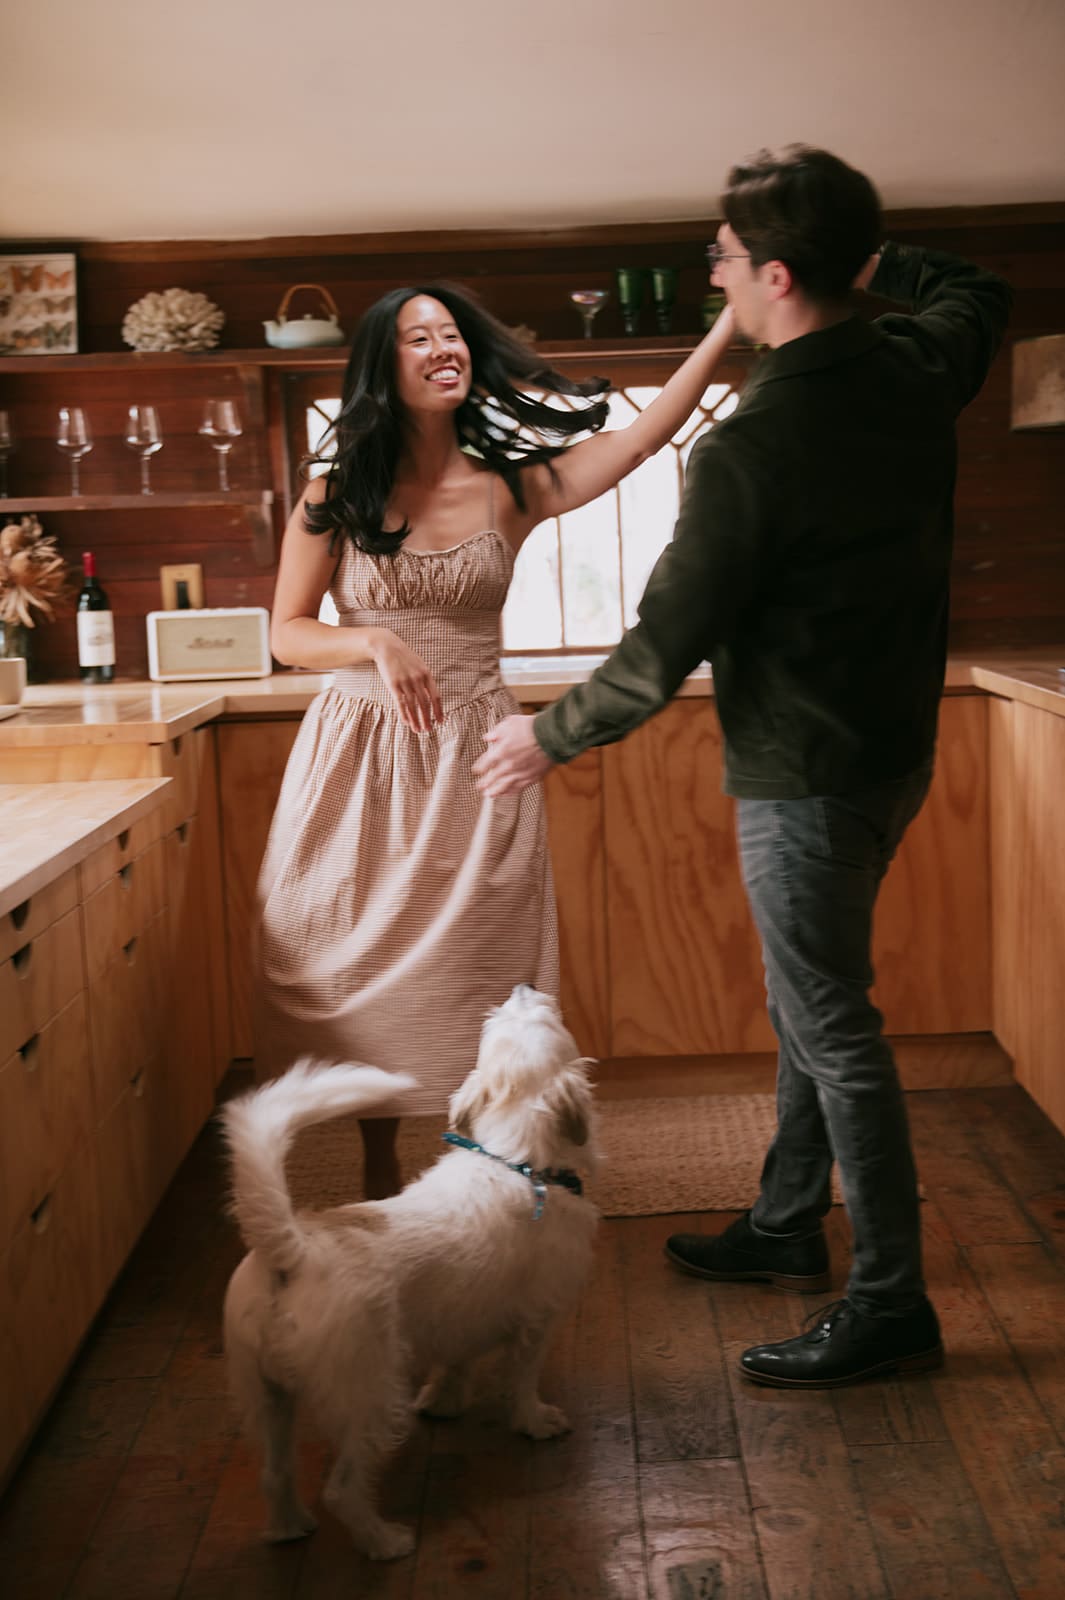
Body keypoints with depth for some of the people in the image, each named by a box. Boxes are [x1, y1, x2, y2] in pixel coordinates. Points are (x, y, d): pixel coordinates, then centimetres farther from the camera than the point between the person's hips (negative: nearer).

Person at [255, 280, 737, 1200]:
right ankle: (379, 1171, 25)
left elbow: (642, 438, -9)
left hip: (474, 758, 0)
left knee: (473, 966, 3)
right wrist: (376, 643, -19)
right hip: (362, 753, 0)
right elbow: (286, 634, 1)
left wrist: (730, 324, -16)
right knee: (364, 962, 7)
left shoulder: (510, 489, 1)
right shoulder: (335, 502, 0)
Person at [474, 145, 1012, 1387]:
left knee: (833, 1029, 1)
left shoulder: (746, 453, -24)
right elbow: (979, 293, 26)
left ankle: (891, 1306, 12)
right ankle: (786, 1227, 36)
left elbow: (662, 655, -18)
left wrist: (548, 738, -3)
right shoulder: (916, 373, 0)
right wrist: (863, 254, 20)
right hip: (890, 747, 9)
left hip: (806, 774, -9)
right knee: (807, 1003, 20)